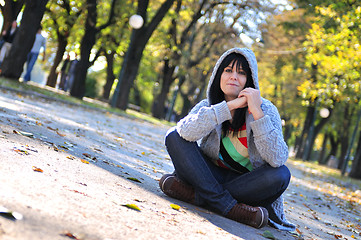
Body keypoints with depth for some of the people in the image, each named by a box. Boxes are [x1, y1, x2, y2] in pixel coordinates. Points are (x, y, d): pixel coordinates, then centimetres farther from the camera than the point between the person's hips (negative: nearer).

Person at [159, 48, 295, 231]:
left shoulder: (266, 110, -11)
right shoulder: (208, 105, -5)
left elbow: (277, 159, -27)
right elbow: (186, 131, -29)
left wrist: (256, 112, -32)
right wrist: (230, 106, -31)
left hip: (247, 183, -1)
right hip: (213, 176, 2)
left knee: (280, 174, -31)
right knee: (174, 137, -16)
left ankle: (195, 195, -26)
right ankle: (228, 206, -26)